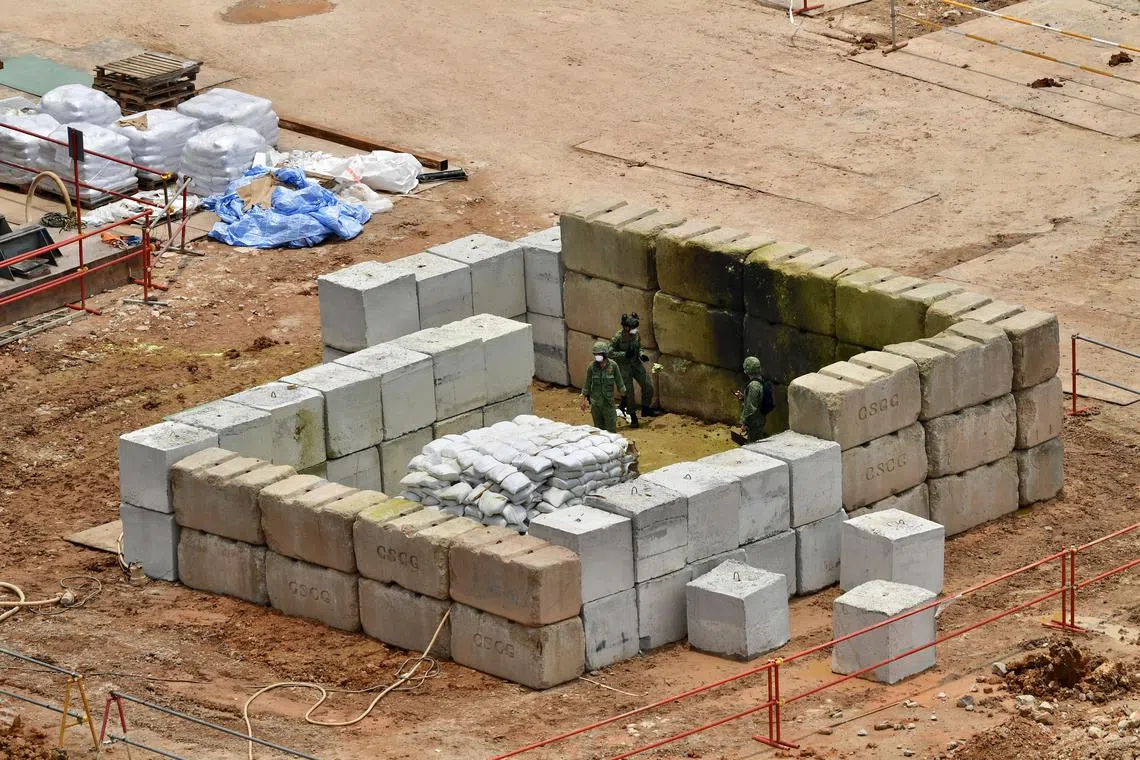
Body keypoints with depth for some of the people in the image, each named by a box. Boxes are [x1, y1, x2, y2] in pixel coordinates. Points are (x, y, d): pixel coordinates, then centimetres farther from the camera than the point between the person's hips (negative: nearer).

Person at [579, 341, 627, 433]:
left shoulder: (613, 366, -8)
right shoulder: (592, 366, -5)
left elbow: (619, 383, 3)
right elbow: (587, 384, 4)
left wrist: (623, 397, 6)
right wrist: (584, 400, 5)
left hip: (608, 402, -1)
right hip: (596, 403, 1)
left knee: (611, 429, -2)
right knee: (598, 428, 8)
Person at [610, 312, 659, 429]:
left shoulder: (636, 336, -2)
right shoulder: (618, 338, -18)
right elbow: (610, 353, -18)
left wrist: (641, 355, -5)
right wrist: (625, 354, -27)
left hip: (636, 363, 5)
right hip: (624, 366, -5)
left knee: (648, 386, -1)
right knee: (628, 393, 0)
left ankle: (645, 409, 19)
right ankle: (633, 417, 12)